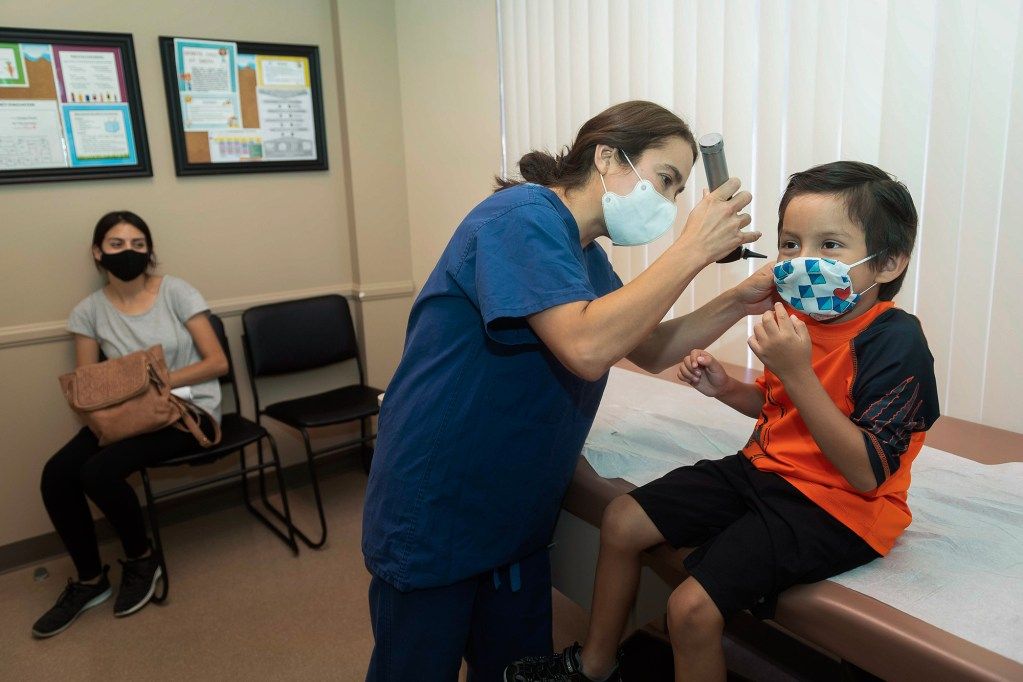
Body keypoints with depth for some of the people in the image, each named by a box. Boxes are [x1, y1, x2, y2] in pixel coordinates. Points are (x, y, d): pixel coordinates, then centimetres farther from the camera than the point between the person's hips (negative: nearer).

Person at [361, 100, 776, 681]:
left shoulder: (586, 255, 11)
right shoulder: (523, 216, -19)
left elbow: (650, 351, 14)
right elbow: (586, 347, -31)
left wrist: (739, 302, 0)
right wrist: (693, 249, -23)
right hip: (432, 518, -8)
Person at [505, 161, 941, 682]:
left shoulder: (897, 342, -21)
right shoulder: (800, 317, 1)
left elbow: (867, 475, -26)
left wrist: (796, 371, -32)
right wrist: (726, 389, -3)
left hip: (834, 507, -8)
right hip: (765, 467, 8)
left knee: (693, 606, -22)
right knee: (623, 520, 6)